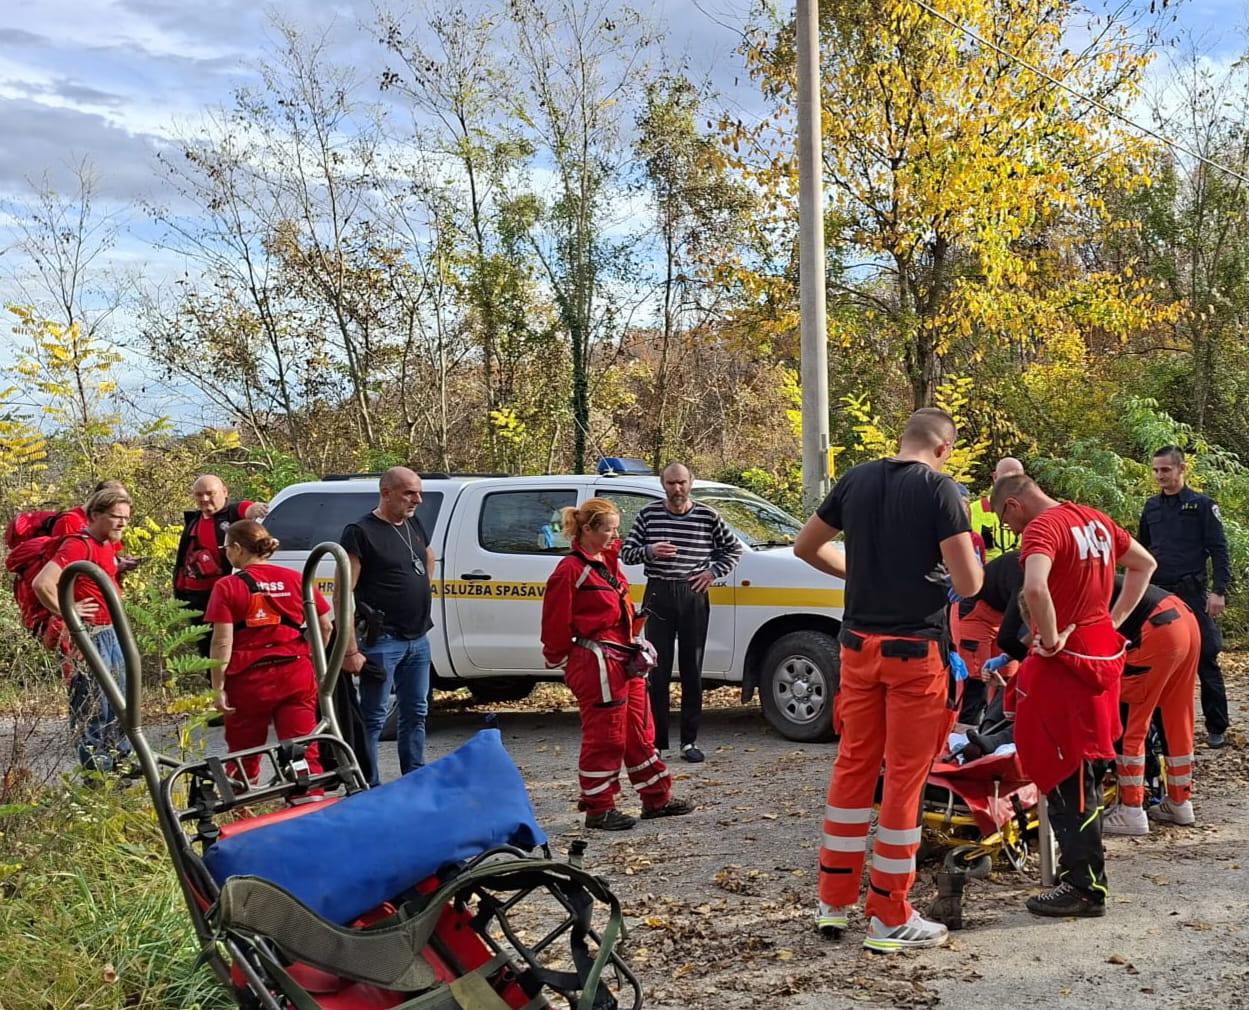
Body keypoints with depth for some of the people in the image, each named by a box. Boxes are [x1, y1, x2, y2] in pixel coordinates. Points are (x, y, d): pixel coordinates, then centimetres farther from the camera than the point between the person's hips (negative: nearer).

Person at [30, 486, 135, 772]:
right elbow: (42, 583, -29)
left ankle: (120, 758, 31)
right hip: (88, 637, -10)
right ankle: (97, 771, 6)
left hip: (111, 632, 10)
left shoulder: (110, 545, 9)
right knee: (93, 706, -2)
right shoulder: (78, 545, -18)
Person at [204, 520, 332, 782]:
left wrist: (218, 689, -7)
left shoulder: (227, 587, -5)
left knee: (244, 758, 13)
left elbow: (222, 643, -10)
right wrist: (310, 659, 21)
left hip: (249, 680, -2)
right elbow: (324, 626, 8)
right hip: (297, 676, 2)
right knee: (303, 751, 2)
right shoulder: (296, 579, 5)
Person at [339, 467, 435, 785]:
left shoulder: (414, 524, 11)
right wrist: (351, 649, -21)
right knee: (374, 717, -2)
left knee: (416, 712, 15)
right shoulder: (360, 532, -12)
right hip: (383, 641, -8)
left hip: (418, 639, 8)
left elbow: (429, 557, 35)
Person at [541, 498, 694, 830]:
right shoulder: (571, 570, -15)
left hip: (625, 661, 9)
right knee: (604, 737, -2)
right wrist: (559, 659, -3)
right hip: (596, 665, -9)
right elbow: (556, 624, -13)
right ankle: (599, 809, 9)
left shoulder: (608, 562, 14)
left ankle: (657, 798, 25)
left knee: (640, 732, 15)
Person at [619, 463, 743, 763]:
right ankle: (656, 742, 5)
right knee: (657, 672, -1)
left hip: (694, 596, 0)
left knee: (692, 671, 4)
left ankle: (689, 741, 11)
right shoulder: (648, 514, 6)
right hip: (658, 595, 0)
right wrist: (649, 551, -11)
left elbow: (734, 549, 15)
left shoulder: (708, 516, 4)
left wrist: (714, 571, 1)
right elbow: (626, 553, 8)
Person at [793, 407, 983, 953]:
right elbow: (968, 584, -15)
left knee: (854, 765, 15)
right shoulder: (940, 489, -10)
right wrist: (971, 560, 7)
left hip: (860, 642, 5)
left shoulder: (856, 480, 6)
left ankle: (833, 901, 22)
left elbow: (806, 546, 17)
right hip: (916, 650, -5)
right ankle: (890, 918, 9)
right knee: (905, 778, 2)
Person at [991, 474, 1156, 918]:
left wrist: (1050, 640, -21)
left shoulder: (1042, 528, -16)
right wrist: (1113, 619, 18)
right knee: (1084, 772, 18)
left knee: (1068, 779, -2)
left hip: (1066, 661, -9)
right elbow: (1144, 563, 23)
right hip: (1103, 652, 9)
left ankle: (1085, 887, 4)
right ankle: (1080, 866, 28)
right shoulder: (1095, 520, 11)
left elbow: (1034, 589, -35)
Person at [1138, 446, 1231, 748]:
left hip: (1192, 594, -4)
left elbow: (1219, 551, -4)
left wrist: (1219, 591, -13)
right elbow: (1142, 552, 21)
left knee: (1206, 661, -2)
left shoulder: (1202, 505, -1)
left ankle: (1217, 728, 6)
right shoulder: (1151, 508, 12)